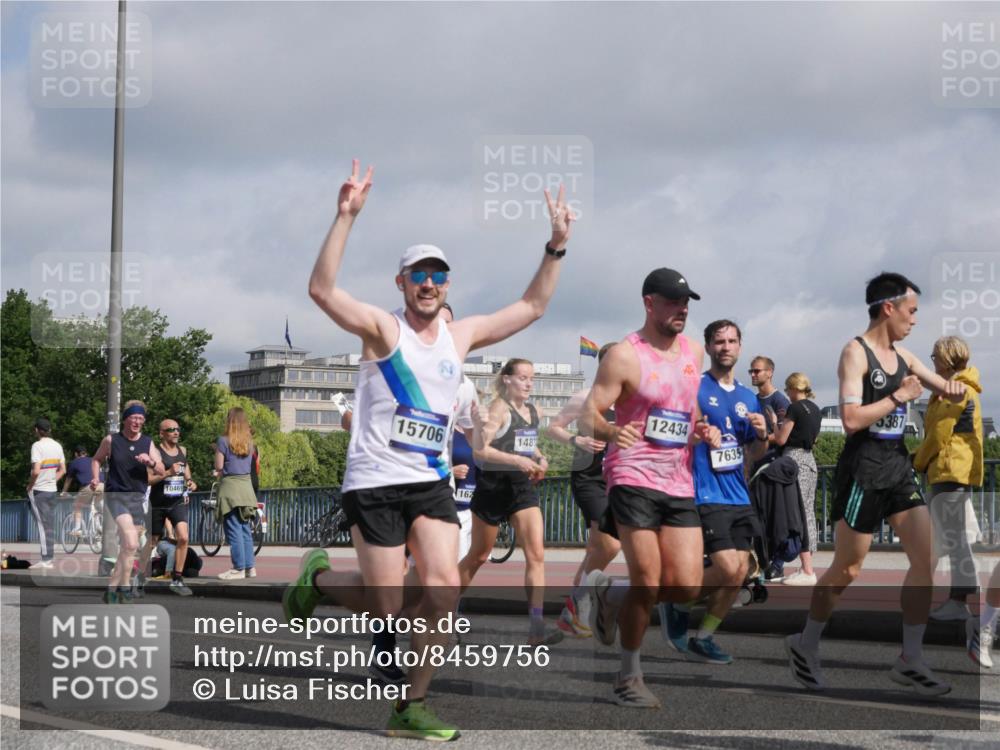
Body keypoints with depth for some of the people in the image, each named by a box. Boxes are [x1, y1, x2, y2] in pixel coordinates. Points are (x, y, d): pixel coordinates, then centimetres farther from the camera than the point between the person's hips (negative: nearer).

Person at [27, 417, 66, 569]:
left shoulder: (37, 446, -15)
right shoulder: (57, 446, 7)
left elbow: (36, 471, -22)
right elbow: (62, 470, 11)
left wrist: (30, 486, -8)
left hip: (38, 490, -7)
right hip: (52, 490, 7)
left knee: (43, 525, -5)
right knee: (48, 525, 13)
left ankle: (45, 560, -5)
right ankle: (49, 558, 15)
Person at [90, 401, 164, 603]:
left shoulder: (147, 443, 7)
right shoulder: (111, 441, 0)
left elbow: (161, 472, 4)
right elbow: (96, 459, 15)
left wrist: (151, 462, -16)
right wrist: (95, 478, -2)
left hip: (138, 498, 4)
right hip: (116, 495, -4)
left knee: (126, 548, 9)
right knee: (131, 544, -21)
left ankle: (112, 587, 23)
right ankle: (124, 585, -10)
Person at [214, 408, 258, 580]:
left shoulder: (224, 441, -9)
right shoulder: (249, 442, 8)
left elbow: (219, 466, -7)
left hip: (230, 486, -6)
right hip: (246, 484, 6)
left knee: (234, 530, -3)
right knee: (245, 529, 11)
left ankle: (239, 569, -3)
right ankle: (250, 567, 12)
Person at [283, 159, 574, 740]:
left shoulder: (461, 335, 10)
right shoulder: (382, 329, -6)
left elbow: (531, 307, 18)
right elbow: (322, 290, -23)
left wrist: (557, 246, 8)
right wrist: (347, 217, -30)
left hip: (432, 481, 5)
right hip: (376, 482, -5)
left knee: (444, 587, -13)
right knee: (385, 607, -3)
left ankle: (411, 708, -2)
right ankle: (319, 577, 30)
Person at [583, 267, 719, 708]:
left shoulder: (694, 353, 12)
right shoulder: (625, 356, -8)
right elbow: (589, 416, -11)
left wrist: (703, 430, 7)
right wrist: (612, 431, -33)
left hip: (680, 484, 6)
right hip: (633, 479, -6)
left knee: (687, 586, -3)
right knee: (647, 581, -9)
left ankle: (609, 594, 24)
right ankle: (629, 677, 9)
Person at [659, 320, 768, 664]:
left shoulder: (748, 397, 14)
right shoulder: (694, 387, -4)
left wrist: (762, 435, -1)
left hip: (739, 496, 7)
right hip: (706, 494, -7)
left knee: (740, 572, 2)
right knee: (727, 569, -16)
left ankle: (703, 639, 16)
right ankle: (678, 604, 10)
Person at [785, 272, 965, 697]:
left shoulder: (902, 356, 11)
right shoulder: (856, 353, -12)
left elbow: (946, 390, 22)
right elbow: (851, 419, -22)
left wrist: (953, 389, -1)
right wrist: (900, 396, -15)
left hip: (897, 466, 8)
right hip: (862, 470, -8)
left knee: (925, 558, -3)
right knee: (847, 569, 1)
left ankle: (910, 661, 2)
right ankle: (805, 645, 20)